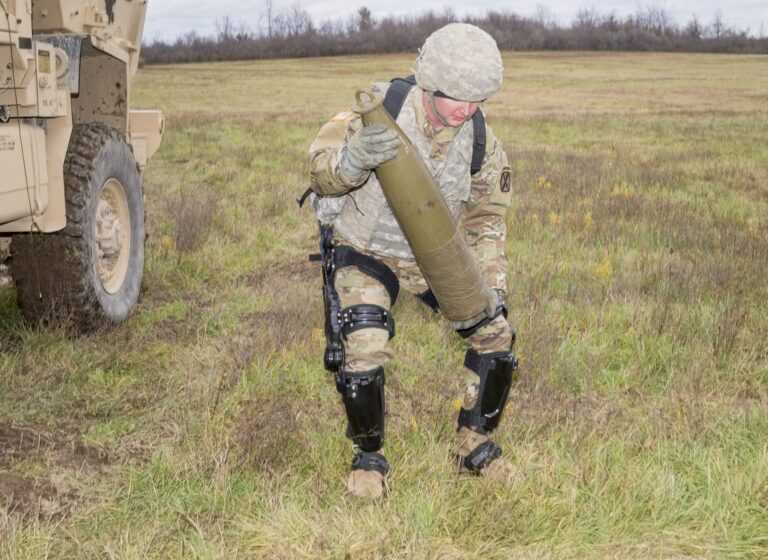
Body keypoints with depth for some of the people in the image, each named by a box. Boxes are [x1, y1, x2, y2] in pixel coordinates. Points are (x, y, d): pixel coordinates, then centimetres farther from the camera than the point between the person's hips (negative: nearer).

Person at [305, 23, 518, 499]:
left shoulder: (480, 136, -13)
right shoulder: (383, 111, -26)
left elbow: (487, 214, -1)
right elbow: (321, 171, -35)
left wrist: (490, 284, -10)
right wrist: (355, 157, -58)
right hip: (365, 251, -4)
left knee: (495, 333, -2)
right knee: (363, 350, -23)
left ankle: (475, 446, 17)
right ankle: (369, 459, 2)